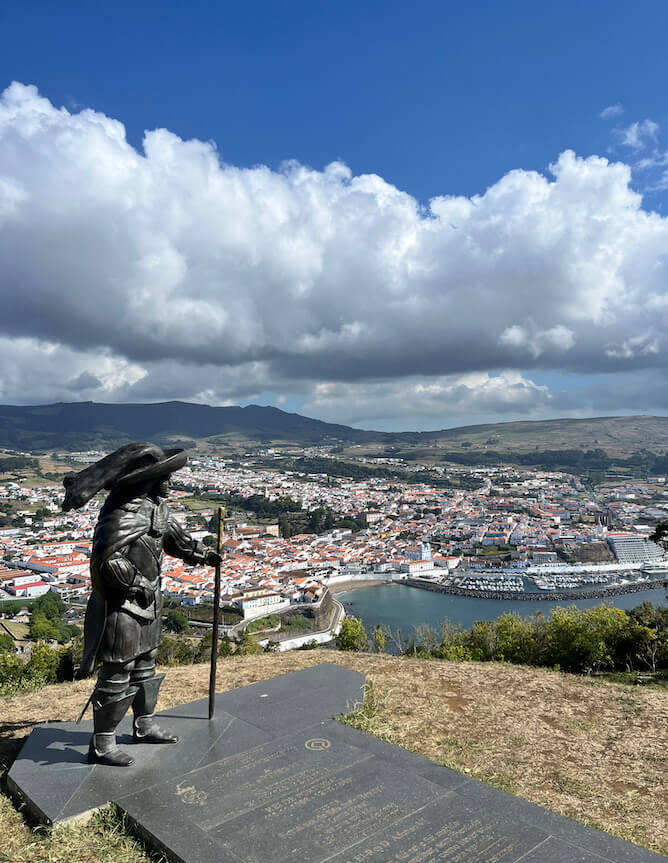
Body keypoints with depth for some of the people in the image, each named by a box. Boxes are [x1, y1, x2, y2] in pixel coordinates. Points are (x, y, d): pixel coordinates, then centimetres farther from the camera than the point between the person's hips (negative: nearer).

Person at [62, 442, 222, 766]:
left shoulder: (154, 502, 3)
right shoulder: (124, 512, -28)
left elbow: (173, 534, 19)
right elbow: (108, 561, -32)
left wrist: (202, 553, 26)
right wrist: (142, 586, -20)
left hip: (147, 603, 10)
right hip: (122, 605, -10)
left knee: (144, 666, 23)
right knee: (116, 676, 4)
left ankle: (144, 726, 41)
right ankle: (101, 745, 22)